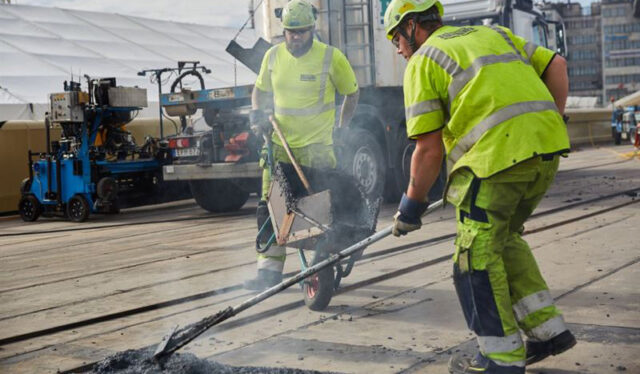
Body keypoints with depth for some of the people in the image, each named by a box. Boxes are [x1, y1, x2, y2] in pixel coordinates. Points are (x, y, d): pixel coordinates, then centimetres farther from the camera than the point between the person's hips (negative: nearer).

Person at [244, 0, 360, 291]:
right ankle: (270, 270, 5)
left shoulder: (330, 57, -5)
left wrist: (341, 127, 3)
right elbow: (260, 90, 21)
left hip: (317, 147, -4)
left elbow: (351, 93, 9)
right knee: (269, 208, -1)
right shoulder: (273, 56, 6)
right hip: (279, 146, 4)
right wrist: (257, 113, 3)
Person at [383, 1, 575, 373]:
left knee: (478, 255, 4)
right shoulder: (494, 33, 25)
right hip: (547, 150, 8)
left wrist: (412, 204, 9)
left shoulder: (422, 61, 6)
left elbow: (429, 148, -1)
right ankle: (548, 328, 23)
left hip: (498, 154, -8)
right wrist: (553, 123, 21)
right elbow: (556, 65, 16)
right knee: (506, 238, 23)